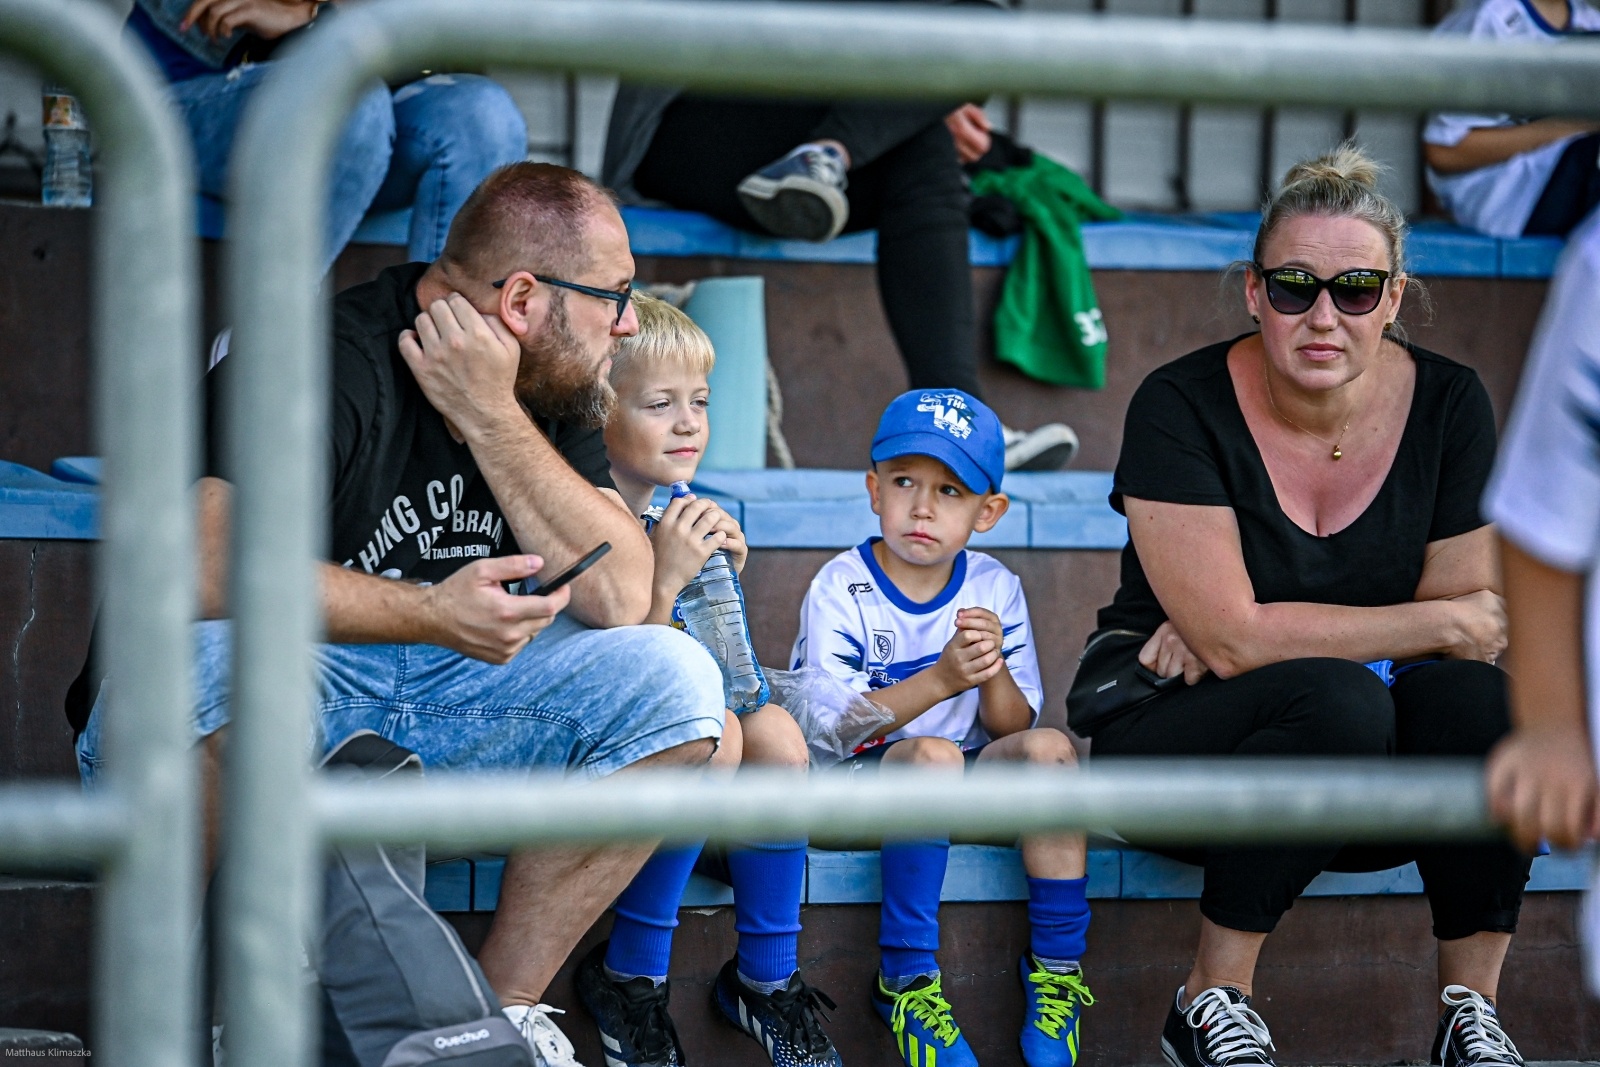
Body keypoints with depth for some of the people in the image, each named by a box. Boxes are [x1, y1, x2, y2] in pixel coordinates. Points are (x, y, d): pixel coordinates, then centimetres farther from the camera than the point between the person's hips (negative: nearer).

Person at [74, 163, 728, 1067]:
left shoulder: (549, 397, 6)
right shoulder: (324, 367, -19)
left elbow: (619, 597, -7)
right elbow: (206, 561, -34)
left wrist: (490, 417, -16)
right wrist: (431, 613, -31)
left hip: (455, 694, 7)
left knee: (676, 680, -11)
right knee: (214, 661, -41)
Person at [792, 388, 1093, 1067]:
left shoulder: (993, 589, 1)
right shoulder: (841, 590, -10)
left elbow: (1012, 727, -1)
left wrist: (993, 672, -25)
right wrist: (940, 681, -34)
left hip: (971, 776, 4)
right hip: (856, 779, -4)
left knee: (1048, 749, -24)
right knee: (933, 754, -35)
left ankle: (1056, 968, -16)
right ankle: (906, 978, -29)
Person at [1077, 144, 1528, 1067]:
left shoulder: (1447, 404, -3)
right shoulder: (1185, 408, -15)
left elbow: (1477, 627, -5)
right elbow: (1230, 638, -21)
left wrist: (1260, 637, -16)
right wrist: (1438, 622, -18)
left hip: (1360, 793, 4)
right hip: (1165, 734, -3)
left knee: (1479, 694, -28)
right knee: (1338, 701, -35)